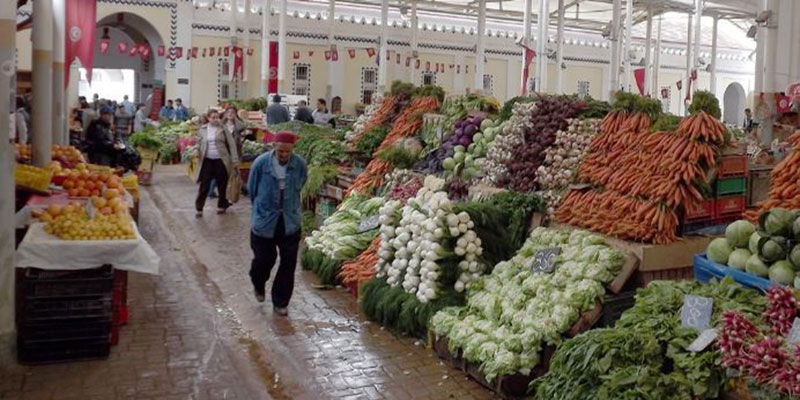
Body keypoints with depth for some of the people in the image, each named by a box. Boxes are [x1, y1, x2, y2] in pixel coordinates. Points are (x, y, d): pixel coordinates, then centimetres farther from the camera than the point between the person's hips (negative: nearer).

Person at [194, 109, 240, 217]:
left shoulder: (223, 129, -1)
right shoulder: (203, 129, 7)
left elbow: (231, 144, -2)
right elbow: (199, 143, 18)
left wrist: (235, 160, -7)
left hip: (221, 160, -1)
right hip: (207, 160, 2)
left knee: (222, 184, 7)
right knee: (204, 185, -1)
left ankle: (222, 205, 24)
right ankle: (199, 208, 4)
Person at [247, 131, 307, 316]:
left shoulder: (300, 164, -10)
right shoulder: (261, 163, -15)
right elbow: (252, 189, 1)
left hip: (290, 222, 2)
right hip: (264, 220, -1)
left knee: (288, 263, 3)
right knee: (264, 259, 10)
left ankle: (280, 302, 20)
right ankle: (258, 286, 45)